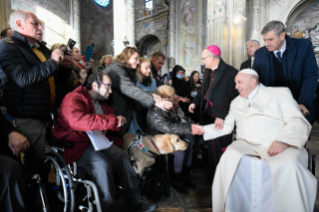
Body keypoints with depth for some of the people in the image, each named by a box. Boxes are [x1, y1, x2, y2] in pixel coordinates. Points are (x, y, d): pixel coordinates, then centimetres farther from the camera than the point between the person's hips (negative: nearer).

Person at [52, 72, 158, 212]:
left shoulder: (101, 102, 16)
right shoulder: (74, 98, -11)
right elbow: (79, 120, -32)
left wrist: (107, 127, -2)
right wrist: (113, 120, -31)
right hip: (77, 144, -7)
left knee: (122, 157, -13)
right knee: (102, 164, -30)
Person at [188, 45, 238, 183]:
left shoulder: (230, 72, -14)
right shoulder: (207, 72, 11)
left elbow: (231, 97, -20)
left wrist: (222, 116, -27)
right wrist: (195, 102, 5)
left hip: (223, 119, -7)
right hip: (208, 116, 7)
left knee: (223, 149, 4)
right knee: (211, 148, 17)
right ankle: (212, 175, 34)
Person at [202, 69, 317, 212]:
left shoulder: (280, 94, 10)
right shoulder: (236, 102, 24)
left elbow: (299, 122, -2)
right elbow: (226, 126, 24)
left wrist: (283, 141, -20)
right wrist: (203, 129, 12)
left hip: (279, 146, -2)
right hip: (246, 145, 3)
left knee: (288, 167, -34)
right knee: (228, 160, -28)